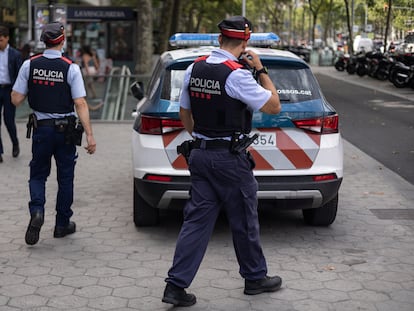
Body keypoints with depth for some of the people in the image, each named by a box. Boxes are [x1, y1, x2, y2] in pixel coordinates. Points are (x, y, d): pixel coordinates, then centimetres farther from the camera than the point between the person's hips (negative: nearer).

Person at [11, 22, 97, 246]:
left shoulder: (30, 65, -5)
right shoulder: (70, 68, -11)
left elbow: (16, 99, -3)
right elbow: (80, 104, -15)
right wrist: (89, 135, -15)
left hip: (41, 128, 1)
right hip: (65, 130, -1)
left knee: (38, 174, 15)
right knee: (65, 177, 13)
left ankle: (37, 210, -10)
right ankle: (62, 224, 21)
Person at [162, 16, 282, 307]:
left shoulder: (194, 69, 4)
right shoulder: (237, 75, -17)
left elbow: (184, 113, 14)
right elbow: (274, 106, -10)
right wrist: (261, 70, -3)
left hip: (200, 154, 6)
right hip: (230, 159, -6)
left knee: (197, 221, 8)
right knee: (244, 222, 10)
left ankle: (176, 285, 4)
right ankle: (255, 278, 27)